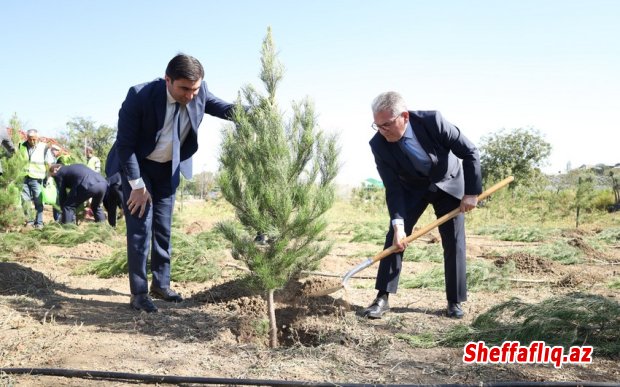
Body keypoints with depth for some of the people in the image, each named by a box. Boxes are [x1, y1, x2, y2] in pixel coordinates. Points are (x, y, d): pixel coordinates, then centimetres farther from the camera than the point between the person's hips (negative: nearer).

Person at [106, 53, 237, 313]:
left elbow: (212, 104, 3)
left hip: (169, 168, 4)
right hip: (136, 165, -4)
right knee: (140, 227, -7)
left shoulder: (199, 91, -19)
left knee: (163, 226, 10)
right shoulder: (140, 96, -30)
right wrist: (137, 185, -21)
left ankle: (161, 284, 23)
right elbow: (124, 144, -23)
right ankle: (138, 293, 3)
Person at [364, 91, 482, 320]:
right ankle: (383, 298, -4)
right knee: (394, 235, -11)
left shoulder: (432, 121, -31)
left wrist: (472, 192, -21)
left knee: (454, 243, -3)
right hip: (412, 188, 1)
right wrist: (398, 225, -32)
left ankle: (455, 301, 11)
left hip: (448, 183, -1)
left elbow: (470, 152, -20)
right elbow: (393, 188, -22)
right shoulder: (379, 145, -26)